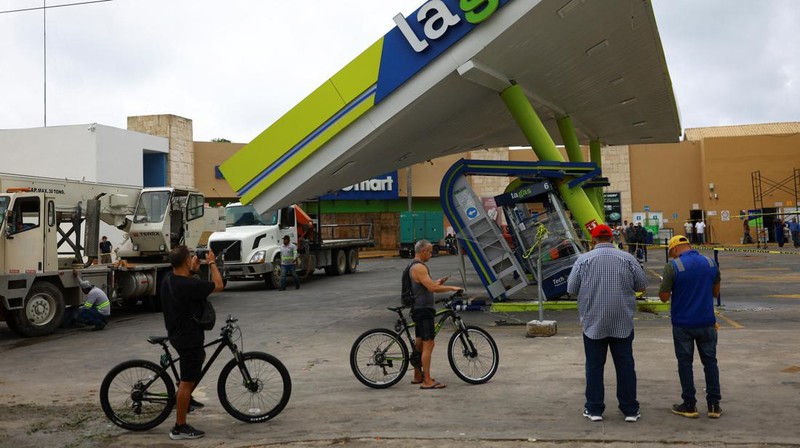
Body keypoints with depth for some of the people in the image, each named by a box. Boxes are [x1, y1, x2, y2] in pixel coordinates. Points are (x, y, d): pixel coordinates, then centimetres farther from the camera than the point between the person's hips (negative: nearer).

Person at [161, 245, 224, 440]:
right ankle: (180, 428, 6)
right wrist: (212, 263, -3)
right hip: (189, 338, -10)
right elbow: (218, 285, -15)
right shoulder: (190, 285, -27)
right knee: (187, 381, -2)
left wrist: (192, 271, 11)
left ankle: (185, 397, 38)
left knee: (201, 356, 33)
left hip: (177, 334, 10)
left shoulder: (167, 281, -1)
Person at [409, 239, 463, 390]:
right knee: (428, 345, -9)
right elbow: (432, 288, -25)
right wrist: (451, 288, -16)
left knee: (419, 344, 17)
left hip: (419, 309, 11)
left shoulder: (414, 266, 16)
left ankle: (418, 376, 26)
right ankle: (427, 381, -8)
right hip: (423, 310, -11)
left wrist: (436, 282, 16)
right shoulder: (419, 267, -18)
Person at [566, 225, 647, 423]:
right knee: (625, 365, 8)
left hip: (593, 323, -1)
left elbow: (571, 290, -1)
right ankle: (630, 410, 14)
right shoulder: (627, 258, -1)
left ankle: (594, 409, 11)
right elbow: (641, 286, 4)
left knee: (594, 365, 7)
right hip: (622, 323, 1)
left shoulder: (583, 259, -4)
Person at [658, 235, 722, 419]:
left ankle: (689, 405, 13)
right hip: (706, 322, 4)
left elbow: (664, 297, -12)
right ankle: (714, 405, 15)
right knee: (710, 362, 12)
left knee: (685, 363, 8)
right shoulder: (711, 263, 2)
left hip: (682, 324, -3)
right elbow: (715, 292, 12)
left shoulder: (672, 267, -14)